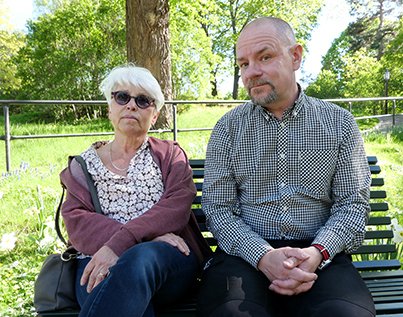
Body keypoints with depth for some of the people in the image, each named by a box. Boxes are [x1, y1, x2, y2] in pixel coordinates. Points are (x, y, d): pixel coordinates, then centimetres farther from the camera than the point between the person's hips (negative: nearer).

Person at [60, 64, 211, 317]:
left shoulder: (170, 154, 15)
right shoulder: (84, 165, 18)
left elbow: (177, 206, -3)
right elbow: (77, 222, 2)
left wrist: (121, 242, -20)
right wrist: (146, 236, -15)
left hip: (168, 258, 1)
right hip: (100, 260, -1)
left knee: (140, 259, -35)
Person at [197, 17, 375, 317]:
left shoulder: (339, 123, 6)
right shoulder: (228, 128, 5)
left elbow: (353, 202, 3)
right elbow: (218, 208, 0)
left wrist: (316, 253, -15)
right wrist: (263, 256, -17)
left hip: (320, 254, 1)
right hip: (245, 253, 0)